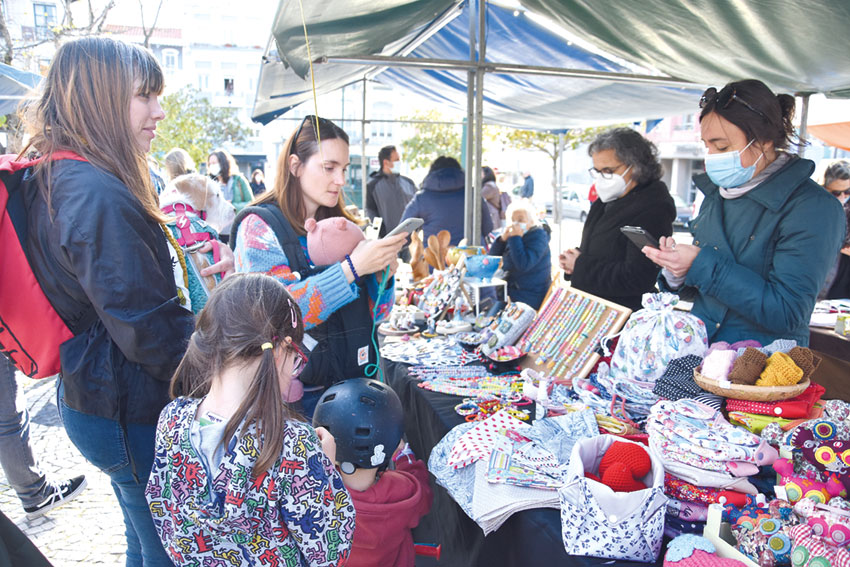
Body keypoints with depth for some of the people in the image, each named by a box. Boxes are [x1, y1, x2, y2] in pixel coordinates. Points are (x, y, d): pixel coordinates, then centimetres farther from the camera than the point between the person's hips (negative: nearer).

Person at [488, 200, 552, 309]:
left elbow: (523, 265, -26)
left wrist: (515, 238, -20)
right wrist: (503, 239, -6)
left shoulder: (538, 237, -9)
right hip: (510, 288, 8)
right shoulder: (514, 234, 11)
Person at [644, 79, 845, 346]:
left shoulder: (814, 208, -10)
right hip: (698, 349, 6)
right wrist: (677, 272, -4)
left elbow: (787, 314, -18)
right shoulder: (716, 196, 10)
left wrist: (701, 265, -19)